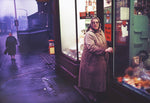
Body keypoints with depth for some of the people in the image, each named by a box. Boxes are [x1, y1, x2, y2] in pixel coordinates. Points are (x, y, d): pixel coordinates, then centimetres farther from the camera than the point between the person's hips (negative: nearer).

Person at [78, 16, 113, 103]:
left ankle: (100, 94, 30)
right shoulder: (89, 34, -14)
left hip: (101, 60, 7)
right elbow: (92, 48, -25)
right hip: (92, 61, -7)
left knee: (101, 79, 14)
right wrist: (105, 50, -28)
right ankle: (92, 96, 20)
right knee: (93, 79, 3)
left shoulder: (101, 32, 11)